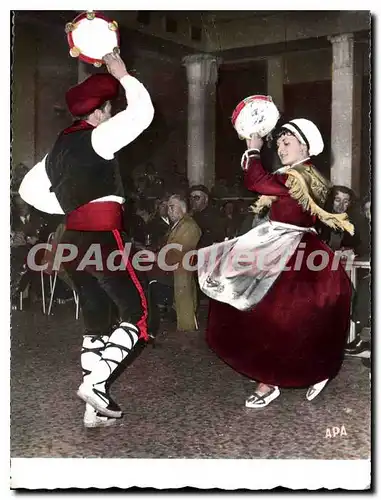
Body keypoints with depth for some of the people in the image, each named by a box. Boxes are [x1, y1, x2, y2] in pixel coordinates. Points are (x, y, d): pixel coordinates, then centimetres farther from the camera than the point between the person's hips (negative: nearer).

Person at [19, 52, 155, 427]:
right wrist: (122, 75, 3)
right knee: (136, 313, 0)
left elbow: (29, 189, 21)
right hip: (101, 239, -8)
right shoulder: (95, 138, -7)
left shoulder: (60, 147, 16)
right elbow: (143, 111, -9)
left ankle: (97, 407, 16)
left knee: (96, 321, 13)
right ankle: (94, 381, -12)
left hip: (73, 240, 8)